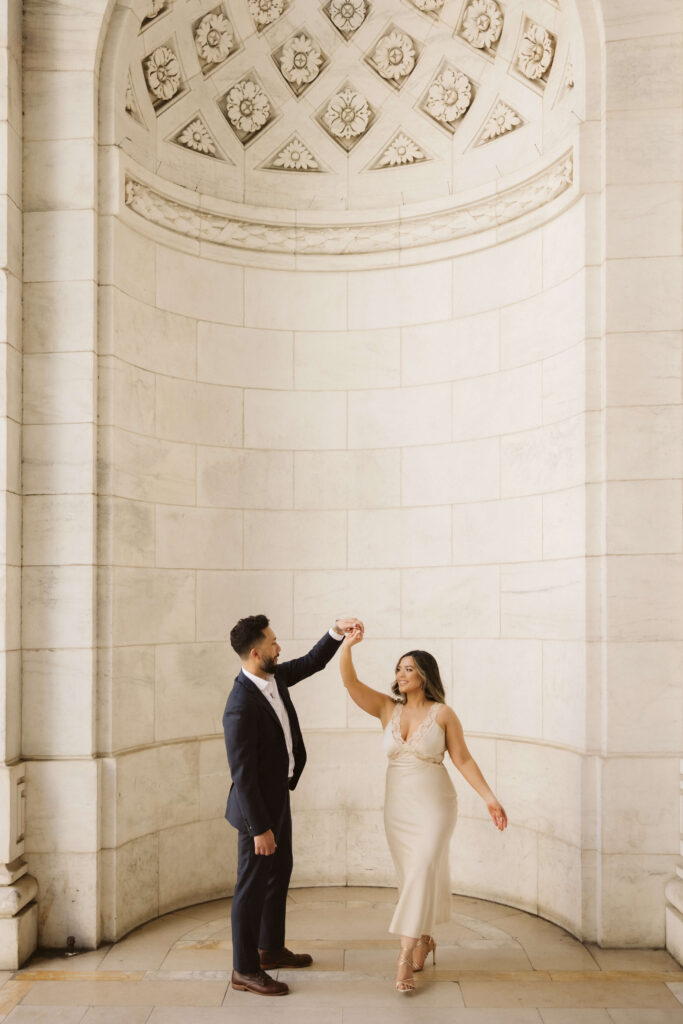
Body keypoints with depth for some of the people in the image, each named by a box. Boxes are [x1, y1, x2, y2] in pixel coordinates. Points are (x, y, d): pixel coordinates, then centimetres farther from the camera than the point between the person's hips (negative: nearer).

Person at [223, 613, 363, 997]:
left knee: (280, 871, 22)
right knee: (253, 885, 5)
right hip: (257, 806, -9)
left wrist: (337, 631, -1)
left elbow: (311, 663, 13)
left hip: (278, 795, 9)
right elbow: (242, 774, -27)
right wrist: (259, 828, -22)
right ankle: (245, 969, 21)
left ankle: (271, 947, 40)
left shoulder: (273, 676, -4)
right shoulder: (241, 707, -30)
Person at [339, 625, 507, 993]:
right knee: (411, 878, 13)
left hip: (435, 805, -4)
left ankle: (405, 956, -6)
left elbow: (463, 759, -5)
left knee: (421, 874, -11)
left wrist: (490, 798, -10)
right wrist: (347, 645, -25)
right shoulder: (387, 708, 1)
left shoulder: (442, 713, -8)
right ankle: (423, 940, 33)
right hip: (398, 807, 4)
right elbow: (351, 683, -10)